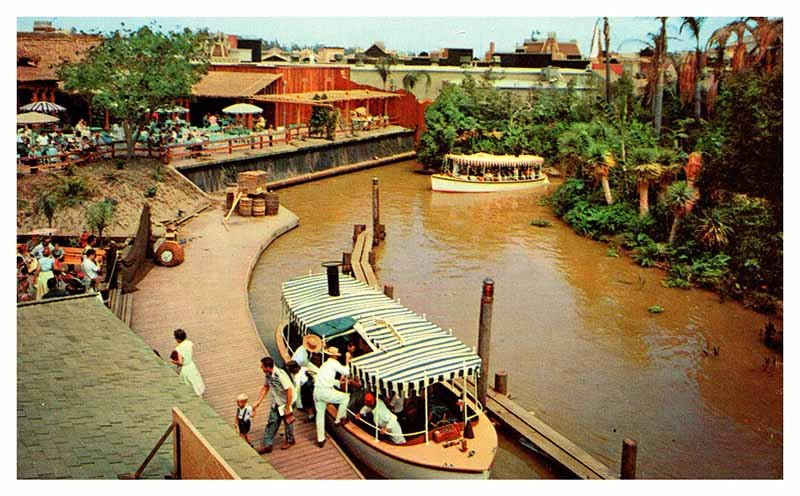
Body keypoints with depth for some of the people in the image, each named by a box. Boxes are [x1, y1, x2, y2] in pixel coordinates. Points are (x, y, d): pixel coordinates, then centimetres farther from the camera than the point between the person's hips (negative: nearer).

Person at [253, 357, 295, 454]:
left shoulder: (281, 375, -34)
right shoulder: (267, 374, -10)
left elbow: (289, 391, -29)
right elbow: (265, 387, 7)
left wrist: (287, 408, -23)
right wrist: (258, 402, 6)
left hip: (285, 402, -6)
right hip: (276, 403, 6)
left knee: (287, 421, 15)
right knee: (272, 422, 9)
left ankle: (290, 440, 39)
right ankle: (267, 445, 19)